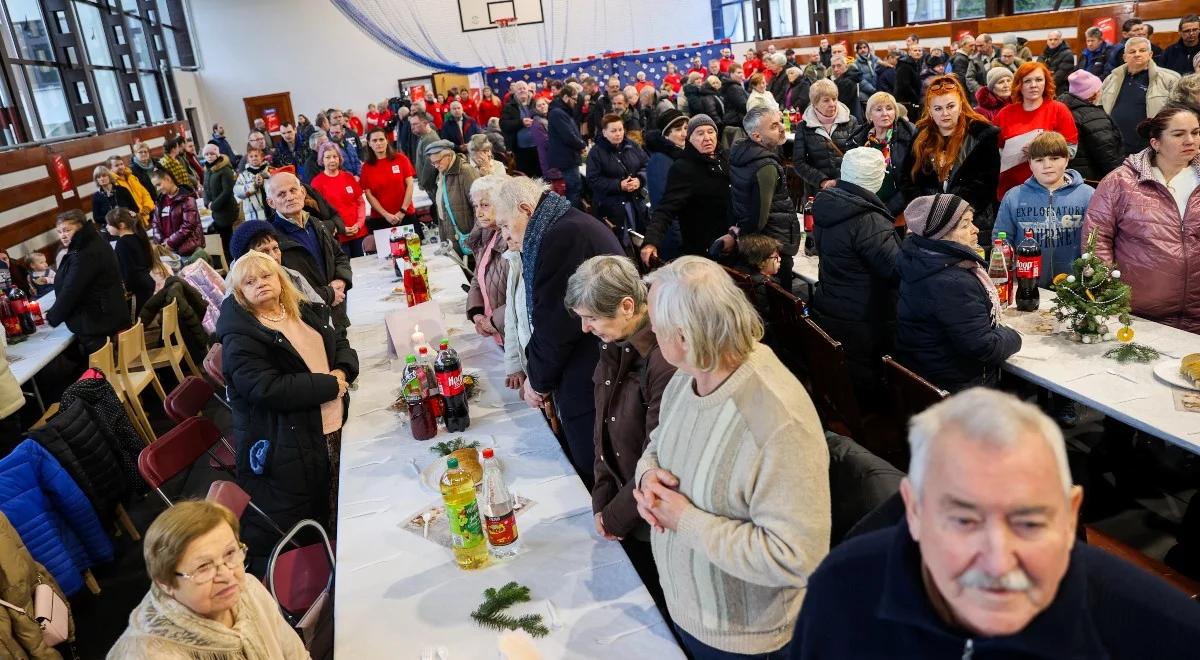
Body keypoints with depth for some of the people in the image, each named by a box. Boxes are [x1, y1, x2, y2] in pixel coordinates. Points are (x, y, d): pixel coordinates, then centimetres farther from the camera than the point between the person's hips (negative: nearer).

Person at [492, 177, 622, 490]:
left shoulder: (562, 236, -20)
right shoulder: (575, 226, 12)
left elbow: (554, 322, -19)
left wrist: (538, 379, -3)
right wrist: (538, 374, 9)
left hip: (590, 382, -10)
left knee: (592, 474, 5)